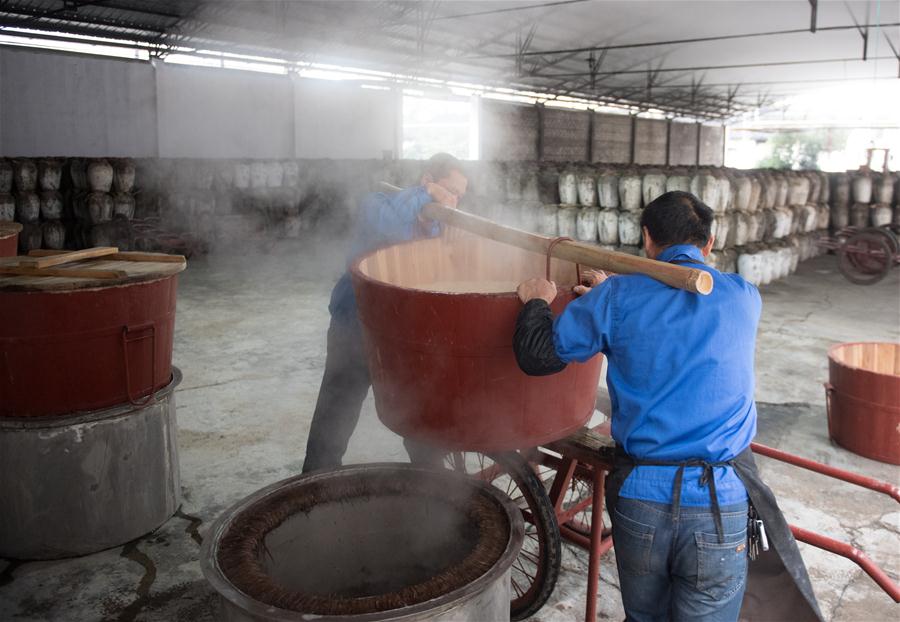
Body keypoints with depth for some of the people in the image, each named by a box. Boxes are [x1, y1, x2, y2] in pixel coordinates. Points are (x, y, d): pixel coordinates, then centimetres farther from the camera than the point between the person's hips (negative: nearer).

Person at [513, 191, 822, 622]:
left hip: (638, 496, 1)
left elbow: (537, 355, 0)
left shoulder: (617, 297, -5)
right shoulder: (745, 299, 2)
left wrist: (536, 302, 21)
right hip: (719, 504, 0)